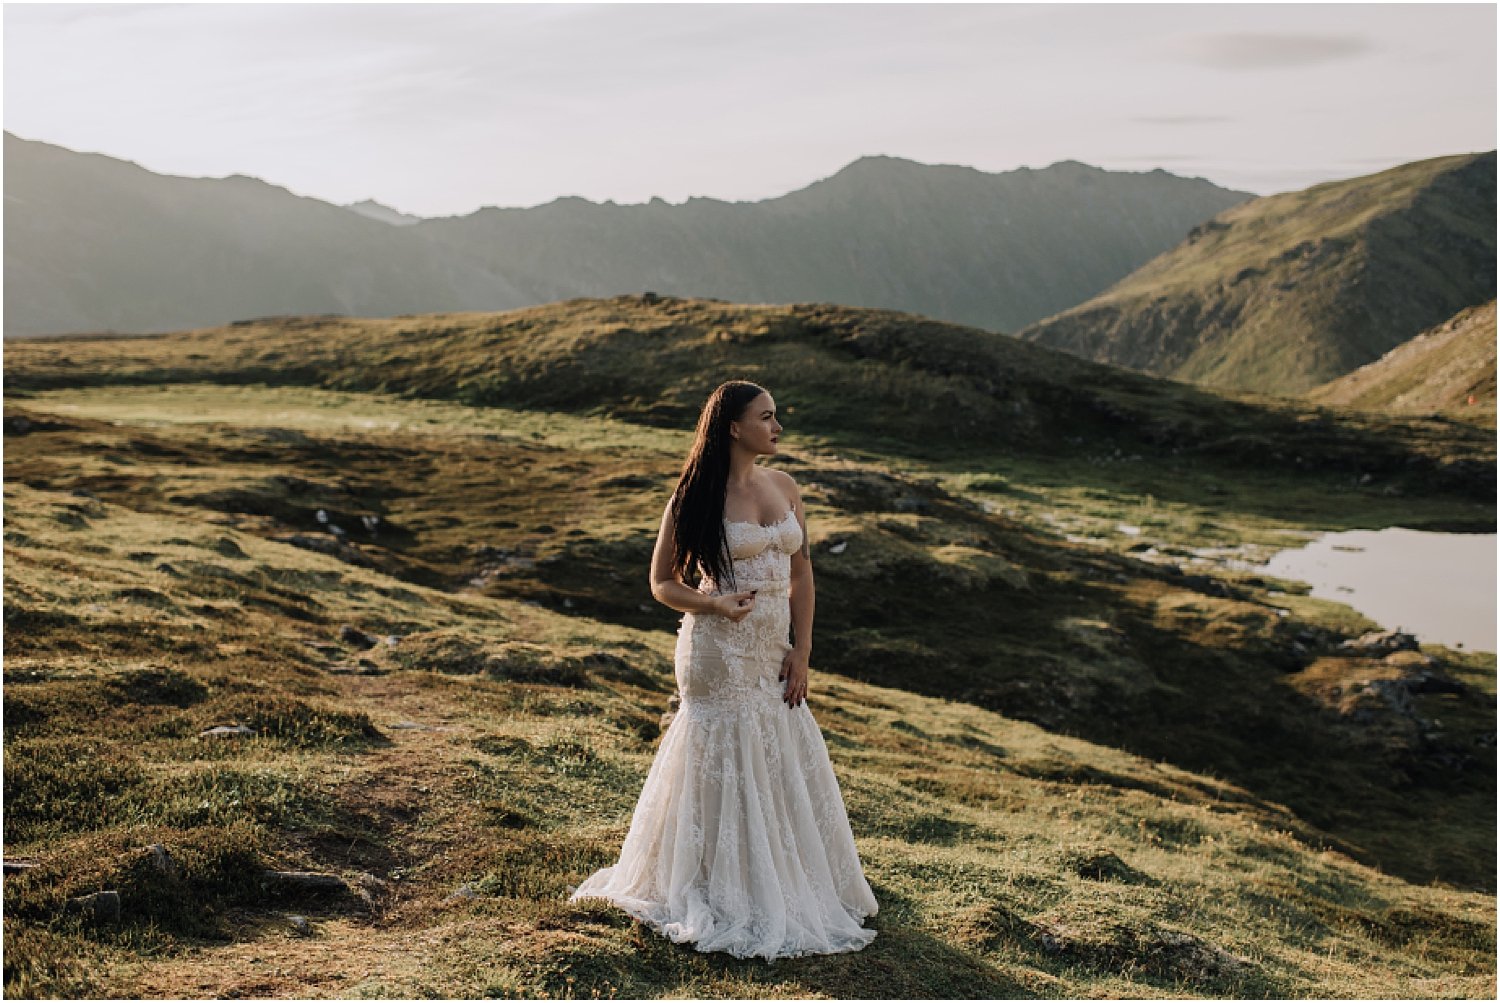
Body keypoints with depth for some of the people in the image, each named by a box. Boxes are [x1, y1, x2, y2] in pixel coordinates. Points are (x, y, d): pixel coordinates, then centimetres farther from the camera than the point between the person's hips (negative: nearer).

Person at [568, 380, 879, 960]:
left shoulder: (785, 488, 7)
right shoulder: (697, 497, -8)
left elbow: (801, 573, 9)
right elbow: (662, 582, -1)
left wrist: (802, 652, 2)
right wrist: (714, 605, -19)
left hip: (775, 651, 6)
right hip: (720, 651, -5)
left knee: (788, 765, 11)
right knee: (725, 766, 2)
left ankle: (791, 887, 28)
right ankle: (726, 897, 17)